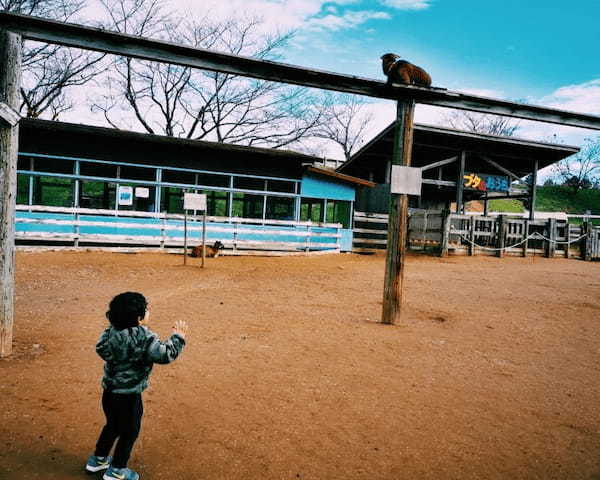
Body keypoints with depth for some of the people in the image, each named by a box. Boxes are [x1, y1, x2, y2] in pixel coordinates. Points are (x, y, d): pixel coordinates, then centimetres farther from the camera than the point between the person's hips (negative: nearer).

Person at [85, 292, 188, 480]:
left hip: (109, 390, 7)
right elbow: (165, 355, -26)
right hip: (128, 395, -7)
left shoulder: (113, 330, -6)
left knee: (112, 425, 29)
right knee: (129, 432, 15)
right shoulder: (144, 338, -26)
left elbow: (101, 348, 6)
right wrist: (178, 337, -13)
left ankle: (98, 459, 46)